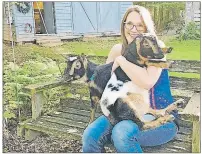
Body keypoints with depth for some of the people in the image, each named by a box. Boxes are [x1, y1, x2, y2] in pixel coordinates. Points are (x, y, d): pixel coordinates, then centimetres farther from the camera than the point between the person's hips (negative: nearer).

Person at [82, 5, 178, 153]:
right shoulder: (118, 49, 3)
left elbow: (147, 82, -29)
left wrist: (121, 60, -20)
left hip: (160, 117, -4)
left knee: (122, 133, -33)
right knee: (90, 136, -19)